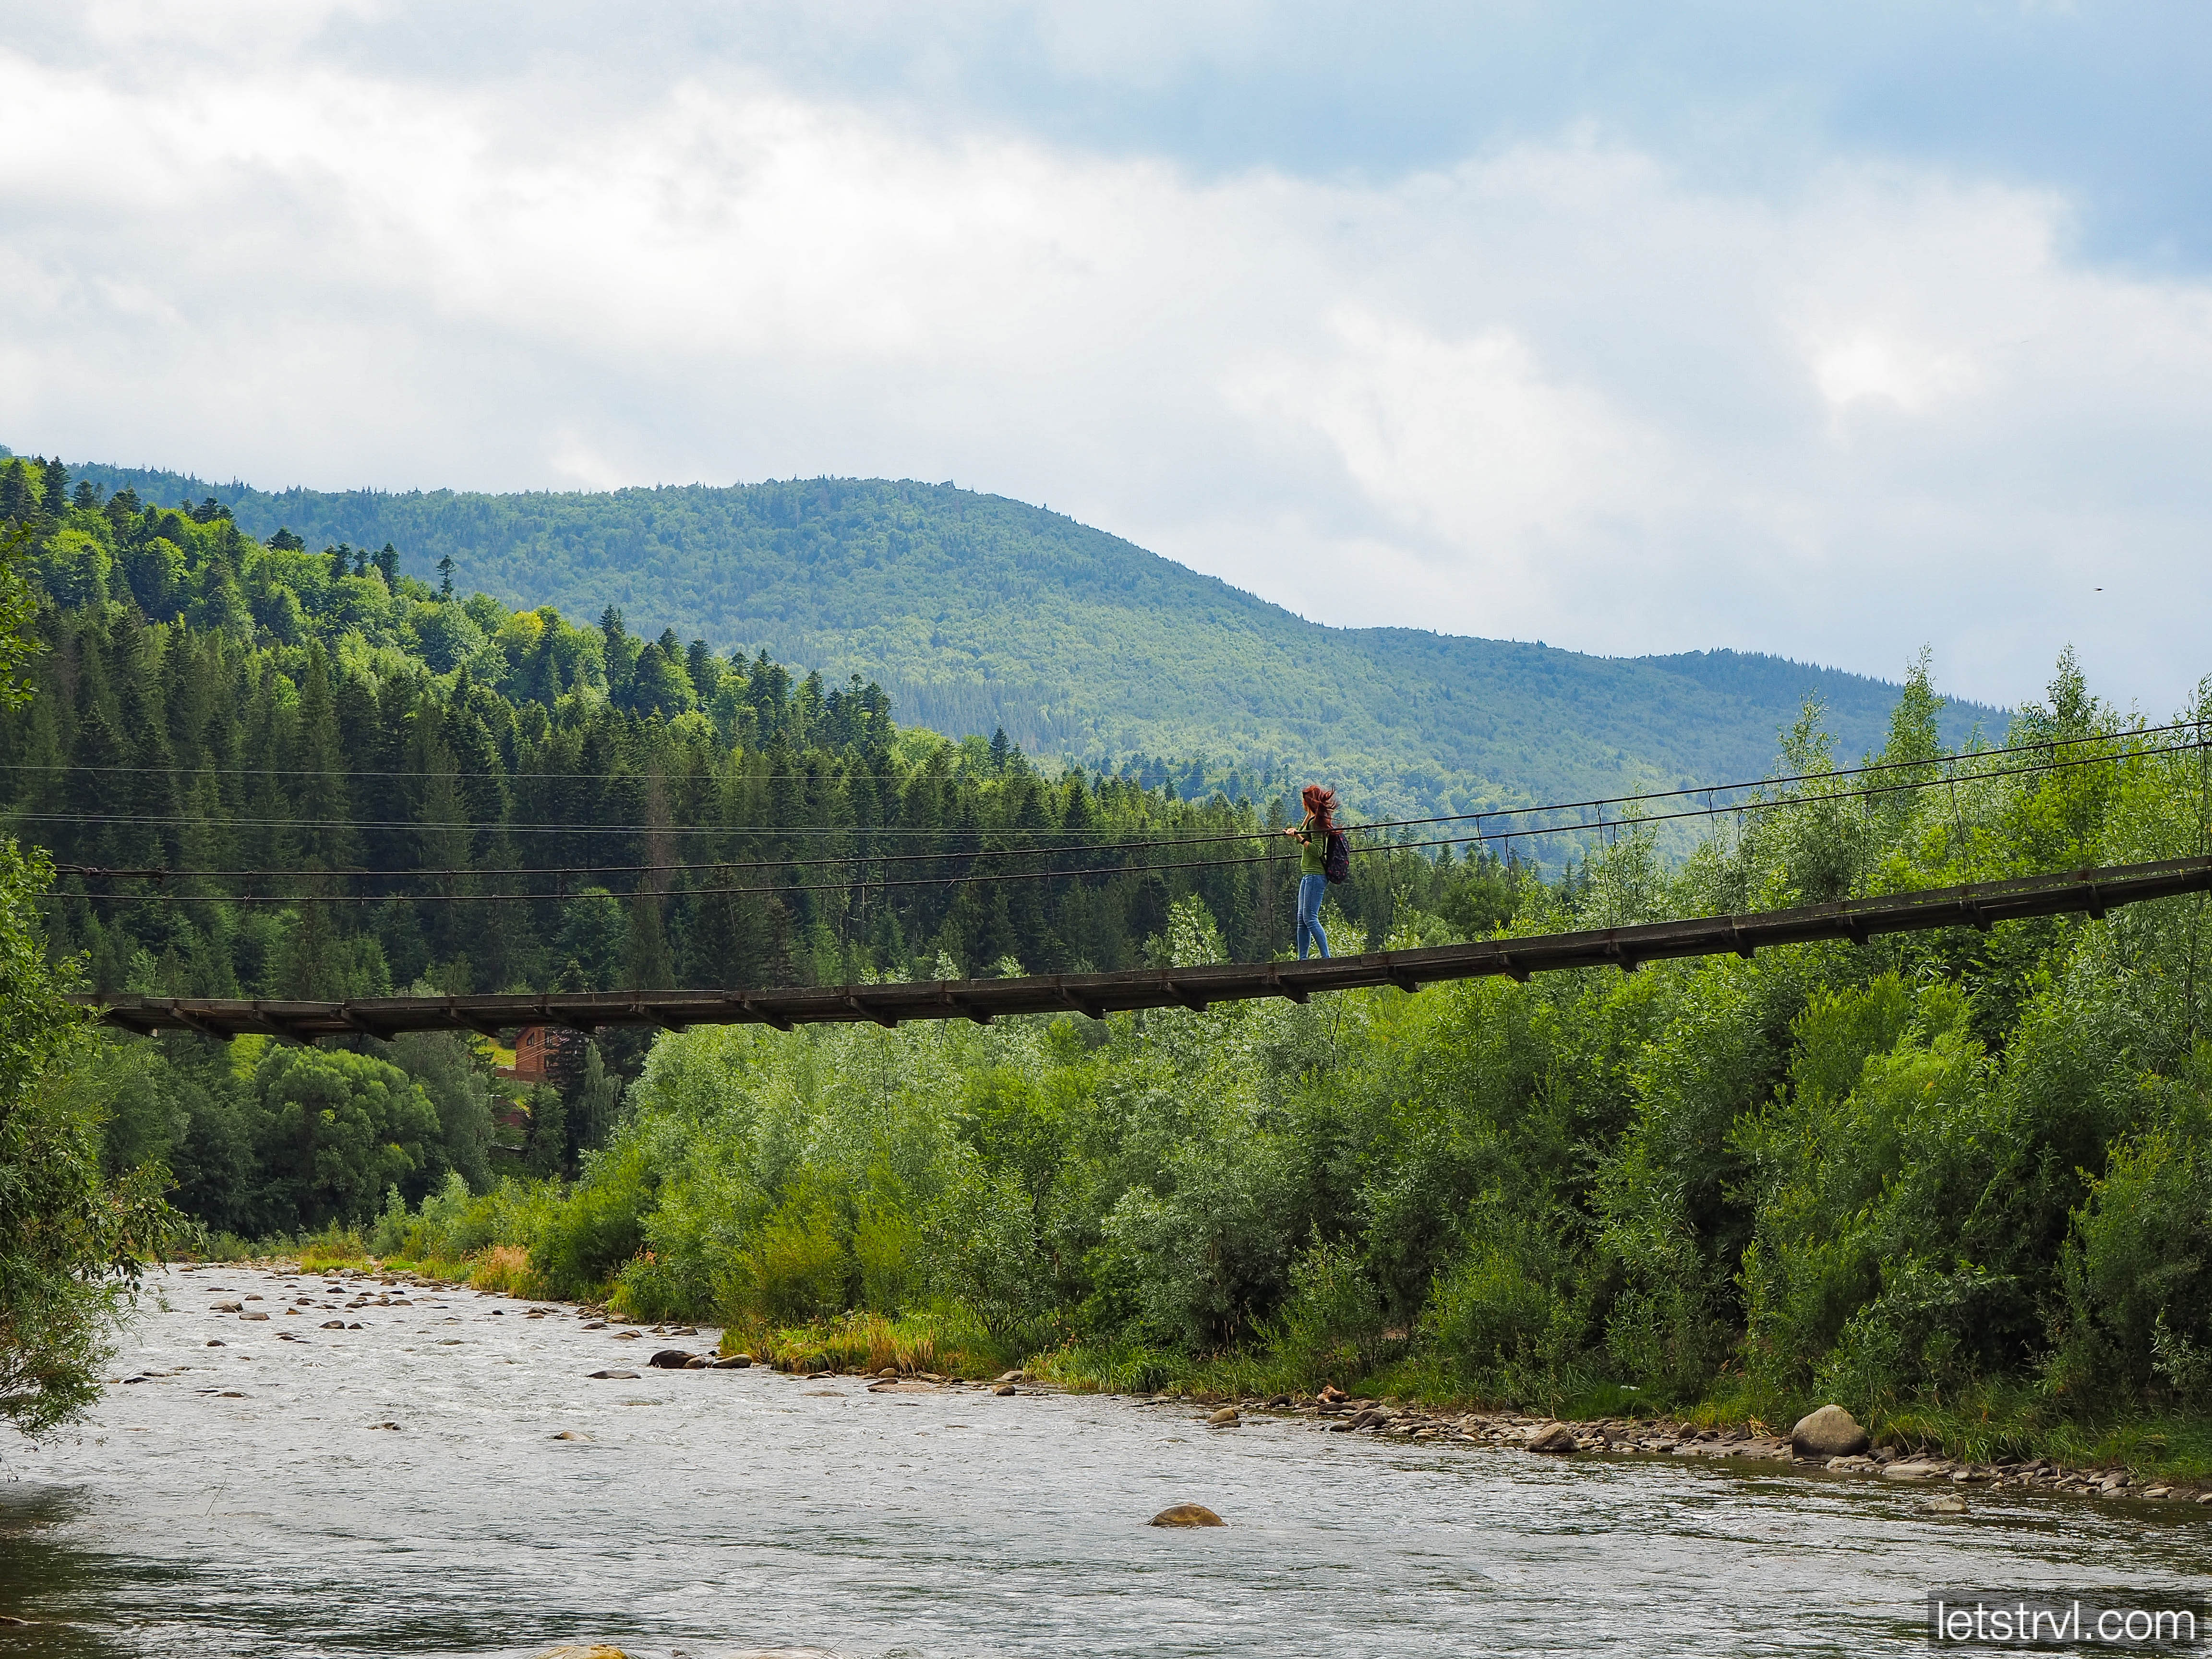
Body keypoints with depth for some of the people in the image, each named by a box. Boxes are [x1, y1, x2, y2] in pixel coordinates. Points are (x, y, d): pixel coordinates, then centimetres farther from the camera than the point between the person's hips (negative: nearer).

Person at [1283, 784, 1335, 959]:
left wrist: (1299, 838, -23)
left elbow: (1317, 851, -21)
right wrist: (1296, 833, 22)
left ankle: (1326, 958, -15)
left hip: (1315, 875, -10)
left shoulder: (1316, 822, -13)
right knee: (1302, 919, 9)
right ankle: (1302, 959, 10)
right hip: (1308, 874, 10)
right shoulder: (1311, 820, 15)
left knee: (1310, 918, -13)